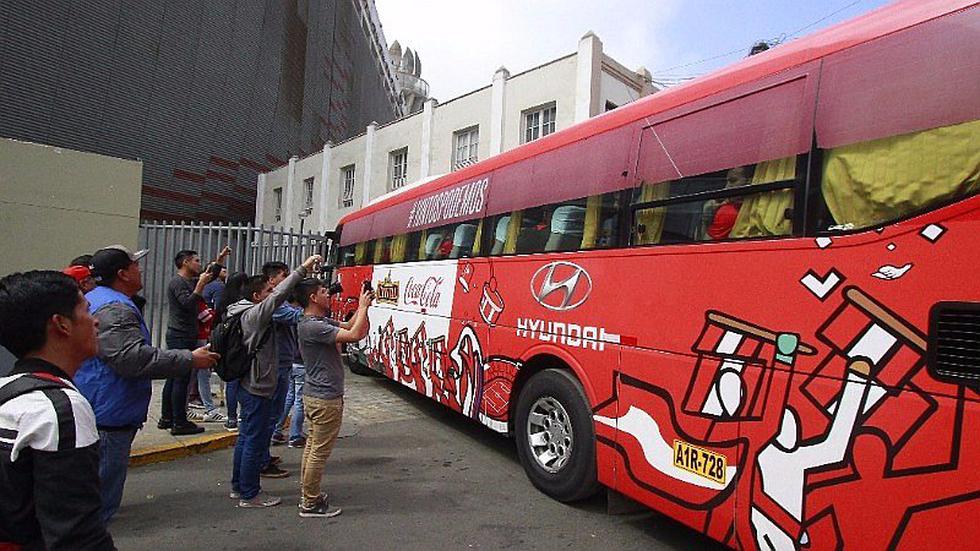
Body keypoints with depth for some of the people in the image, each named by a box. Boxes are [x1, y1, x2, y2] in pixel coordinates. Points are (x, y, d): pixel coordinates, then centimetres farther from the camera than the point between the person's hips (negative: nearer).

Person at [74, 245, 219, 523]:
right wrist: (190, 360, -23)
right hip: (107, 420, -11)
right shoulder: (114, 310, -21)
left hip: (97, 415, 11)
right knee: (101, 499, 0)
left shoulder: (95, 299, 14)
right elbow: (135, 359, -31)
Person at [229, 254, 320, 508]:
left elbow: (278, 297, 11)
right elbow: (280, 295, -30)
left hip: (249, 386, 10)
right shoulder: (255, 314, -18)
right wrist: (303, 268, -31)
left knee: (246, 437, 18)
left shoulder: (249, 313, 13)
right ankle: (249, 494, 9)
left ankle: (238, 486, 30)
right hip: (258, 388, -10)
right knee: (255, 441, -1)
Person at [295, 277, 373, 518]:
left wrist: (362, 305, 0)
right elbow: (355, 335, -28)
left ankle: (308, 495, 30)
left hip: (314, 395, 11)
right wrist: (363, 306, -17)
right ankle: (310, 504, 12)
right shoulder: (312, 326, -23)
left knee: (312, 445, 18)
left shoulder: (321, 322, 9)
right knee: (320, 451, 0)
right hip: (326, 398, -11)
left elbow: (349, 327, 12)